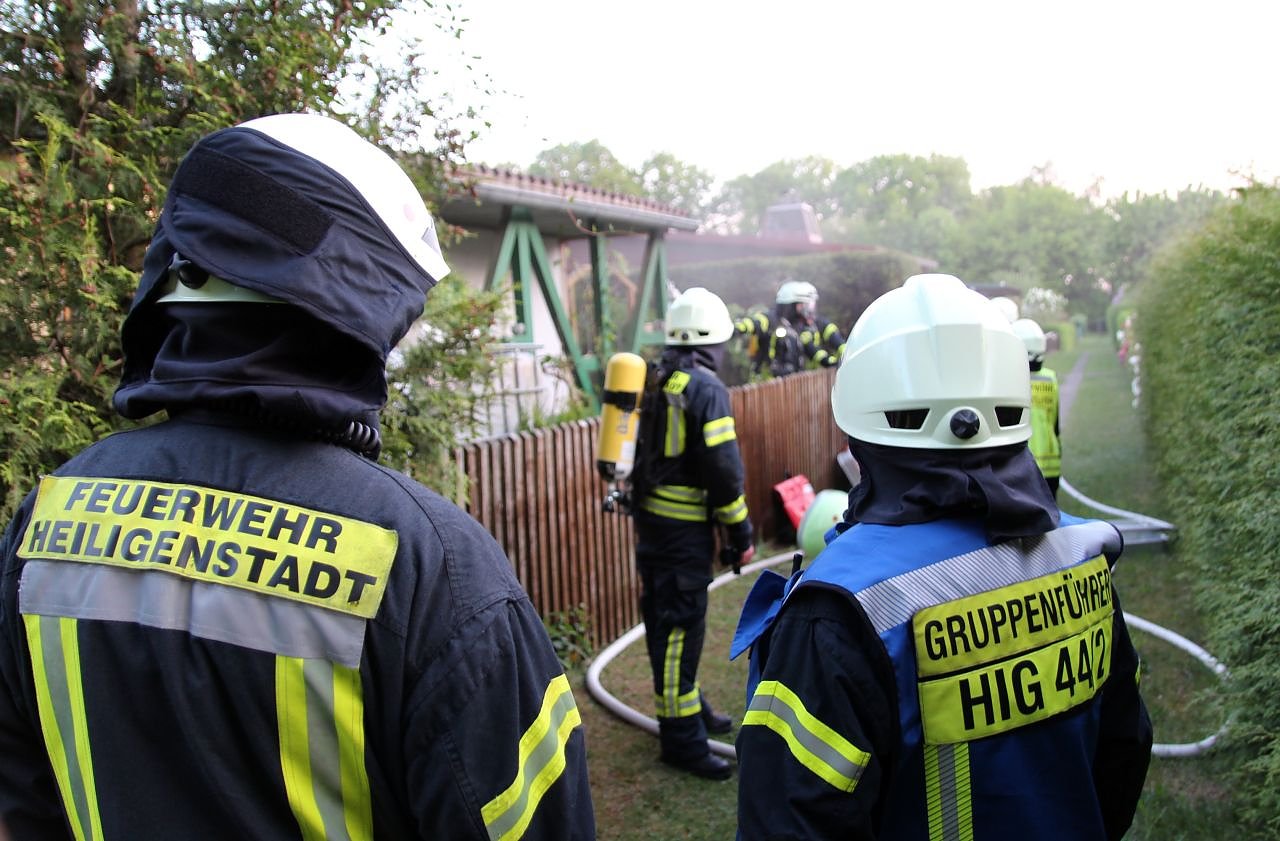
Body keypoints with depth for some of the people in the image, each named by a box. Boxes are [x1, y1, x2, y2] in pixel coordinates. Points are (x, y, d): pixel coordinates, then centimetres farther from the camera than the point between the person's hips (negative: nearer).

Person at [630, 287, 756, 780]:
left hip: (650, 521, 9)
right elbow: (723, 469, -18)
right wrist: (741, 534, -11)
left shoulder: (653, 382, 11)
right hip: (685, 529, -9)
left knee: (665, 617, 18)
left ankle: (690, 709, 35)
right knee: (681, 627, -3)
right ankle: (681, 736, 5)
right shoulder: (705, 389, -15)